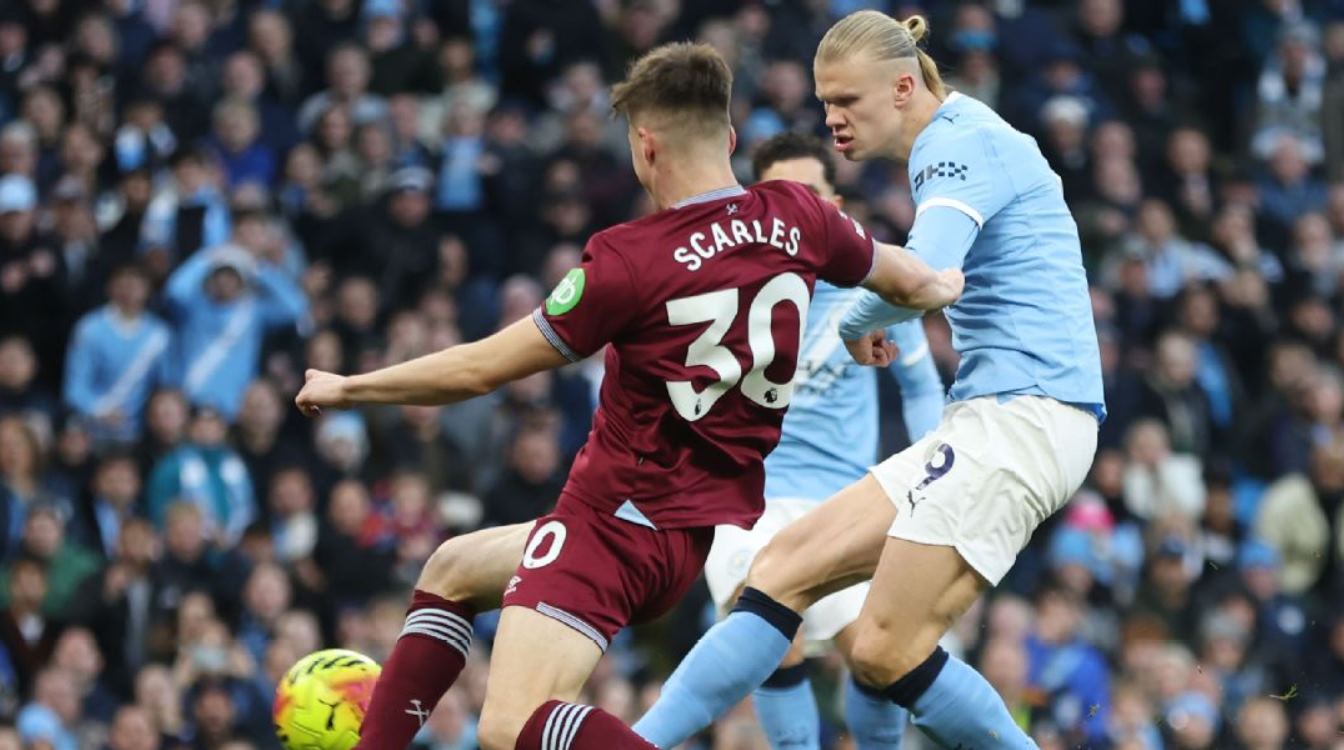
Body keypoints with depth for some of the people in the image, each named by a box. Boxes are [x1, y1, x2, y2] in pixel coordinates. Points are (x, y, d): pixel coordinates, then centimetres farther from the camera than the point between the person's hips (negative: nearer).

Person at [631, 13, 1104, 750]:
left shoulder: (962, 142, -11)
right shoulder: (960, 142, 19)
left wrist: (855, 323, -6)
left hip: (1022, 414, -10)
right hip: (988, 416, 10)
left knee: (884, 651, -14)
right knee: (784, 569, 4)